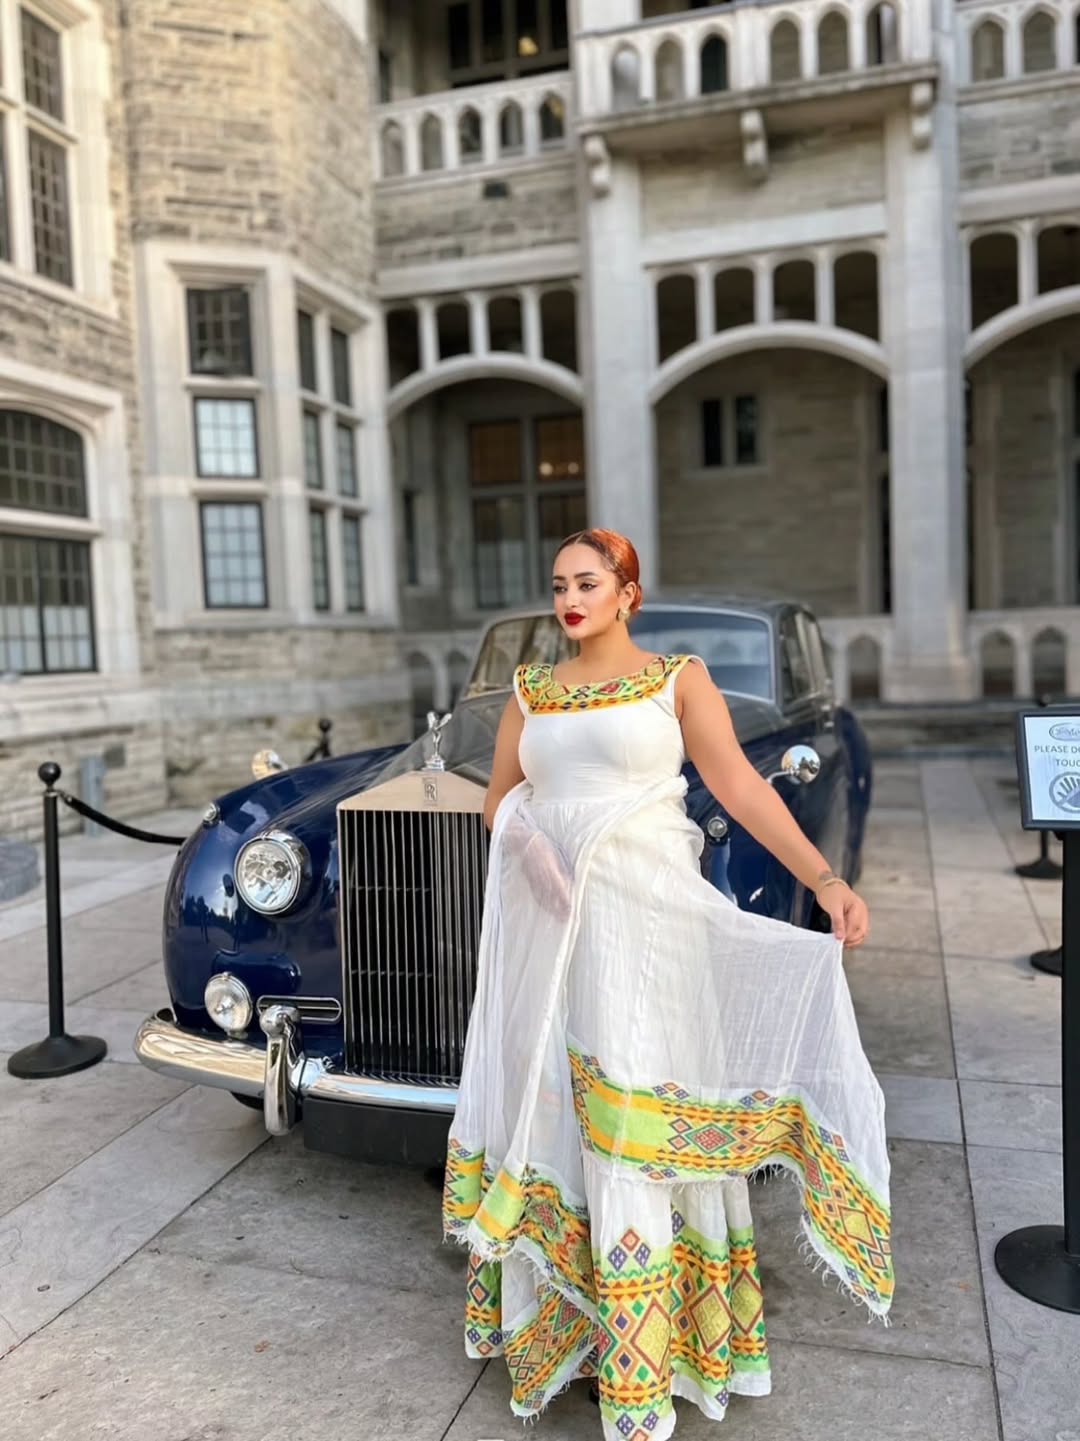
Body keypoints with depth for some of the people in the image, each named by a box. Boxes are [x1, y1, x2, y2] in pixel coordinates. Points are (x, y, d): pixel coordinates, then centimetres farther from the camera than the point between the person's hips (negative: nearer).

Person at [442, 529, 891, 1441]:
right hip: (547, 915, 4)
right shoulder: (531, 690, 11)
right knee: (546, 1105, 11)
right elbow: (499, 798, 15)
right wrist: (524, 837, -7)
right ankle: (552, 1302, 32)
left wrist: (824, 879, -17)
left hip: (644, 912, -4)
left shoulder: (678, 678, 0)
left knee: (642, 1118, -1)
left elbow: (741, 787, -7)